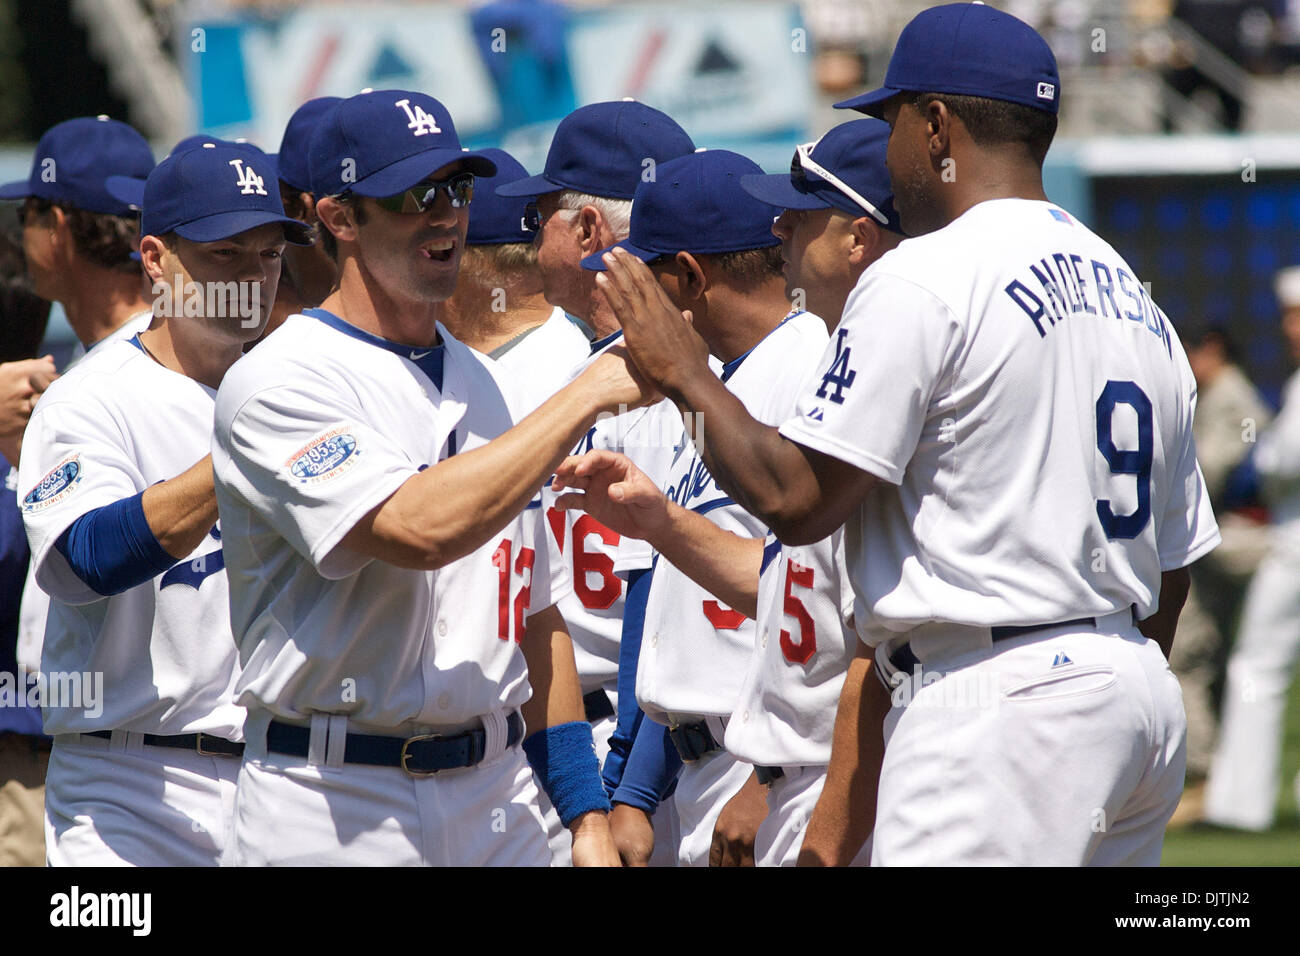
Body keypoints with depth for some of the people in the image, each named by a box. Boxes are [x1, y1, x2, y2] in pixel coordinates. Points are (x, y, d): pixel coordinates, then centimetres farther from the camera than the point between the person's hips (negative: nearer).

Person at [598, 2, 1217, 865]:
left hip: (998, 703, -9)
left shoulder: (926, 279, -9)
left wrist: (685, 377, 1)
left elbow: (795, 499, -13)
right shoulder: (1135, 300, 18)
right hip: (1144, 698, 9)